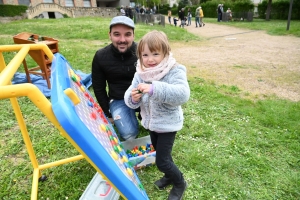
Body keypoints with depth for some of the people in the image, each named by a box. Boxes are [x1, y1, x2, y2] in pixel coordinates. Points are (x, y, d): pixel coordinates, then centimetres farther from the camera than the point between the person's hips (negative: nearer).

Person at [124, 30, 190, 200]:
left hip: (168, 123, -6)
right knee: (160, 153, 25)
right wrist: (133, 98, -31)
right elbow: (129, 98, -6)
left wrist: (154, 89, -50)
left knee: (162, 160, 0)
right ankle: (170, 176, 53)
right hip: (150, 122, 7)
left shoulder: (175, 71, -23)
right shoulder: (140, 74, -6)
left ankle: (180, 183, 30)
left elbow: (183, 94, -41)